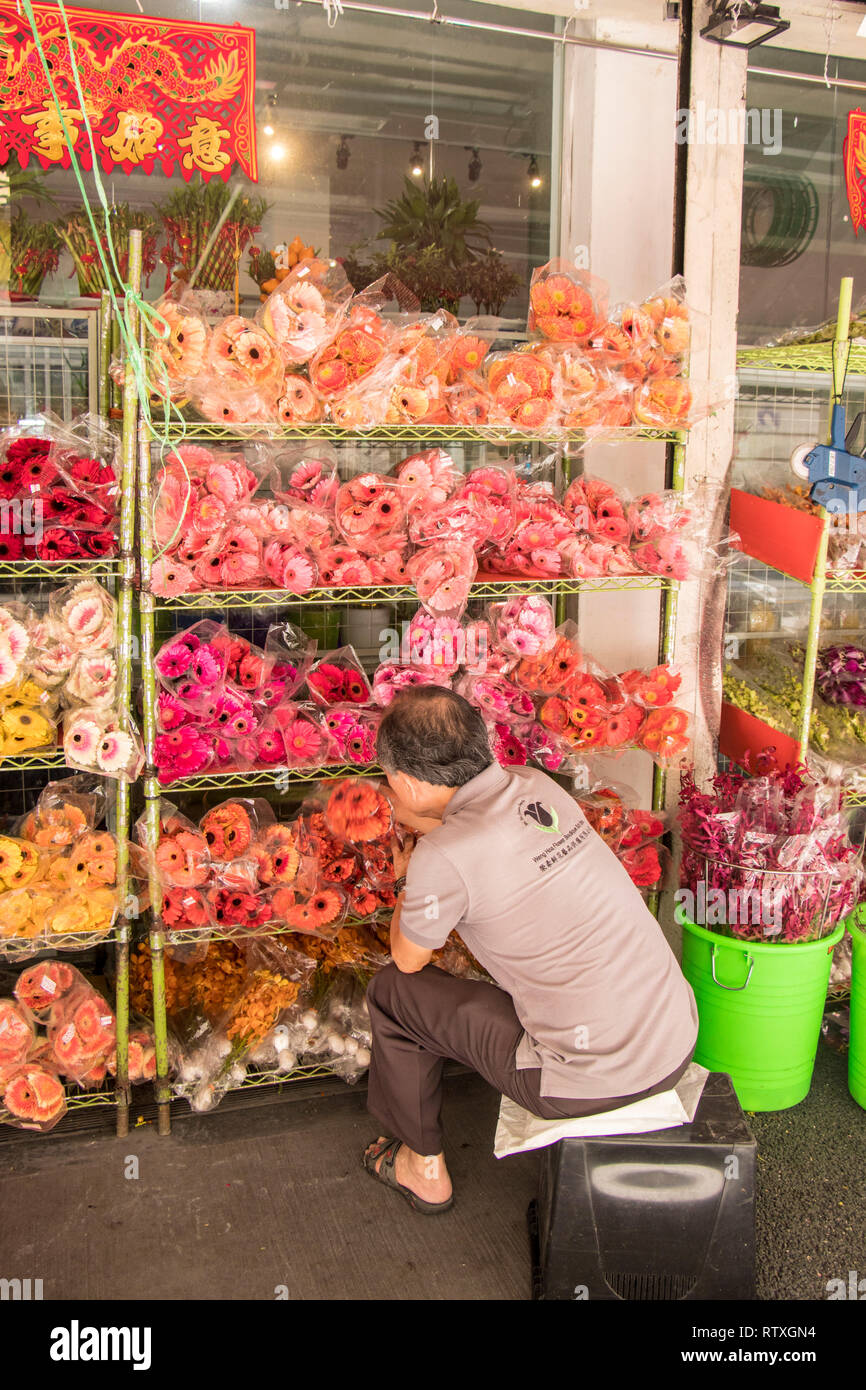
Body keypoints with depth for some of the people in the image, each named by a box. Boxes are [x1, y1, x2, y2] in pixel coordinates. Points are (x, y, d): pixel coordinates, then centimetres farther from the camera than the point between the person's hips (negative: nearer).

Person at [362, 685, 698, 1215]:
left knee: (393, 991, 9)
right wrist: (424, 823, 21)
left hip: (592, 1081, -7)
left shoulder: (443, 858, -19)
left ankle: (423, 1166, 28)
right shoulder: (538, 786, 1)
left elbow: (408, 959, 2)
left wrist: (407, 878, 17)